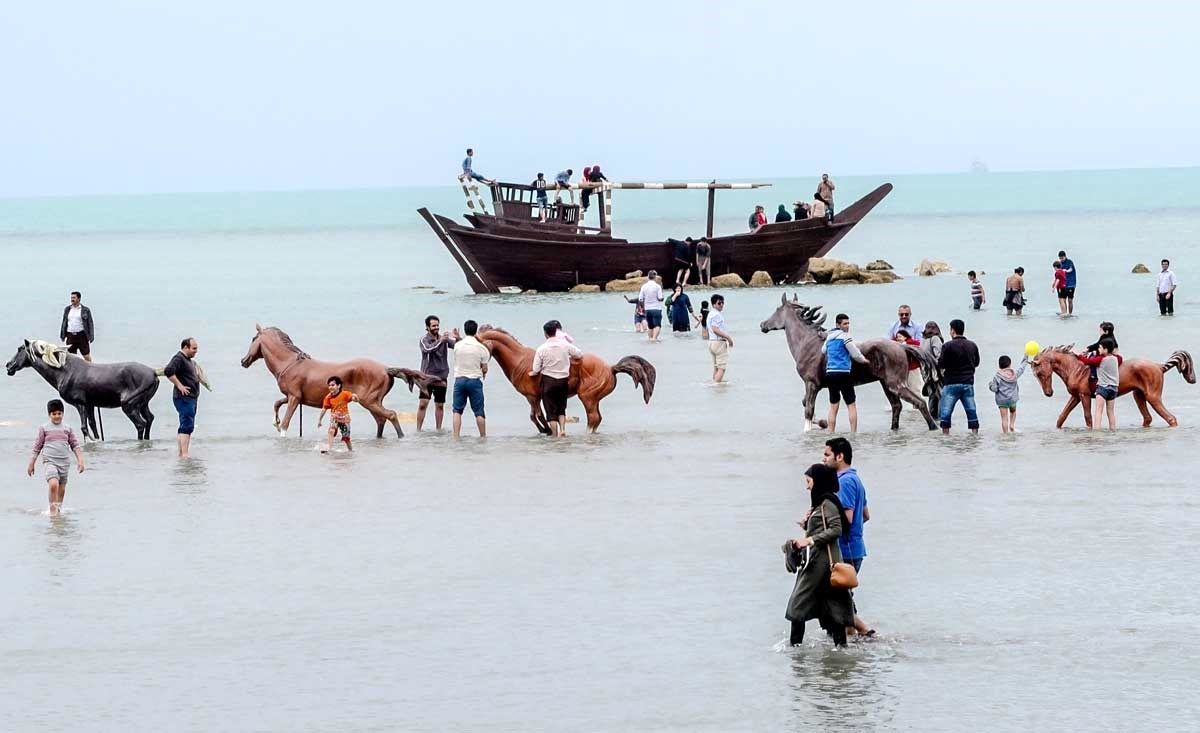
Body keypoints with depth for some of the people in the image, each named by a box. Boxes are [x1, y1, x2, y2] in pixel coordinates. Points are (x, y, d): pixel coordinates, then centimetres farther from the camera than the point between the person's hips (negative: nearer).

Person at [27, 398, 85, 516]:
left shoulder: (67, 429, 10)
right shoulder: (44, 429, 4)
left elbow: (76, 446, 13)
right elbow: (37, 447, 10)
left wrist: (80, 461, 3)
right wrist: (31, 464, 10)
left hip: (64, 462, 3)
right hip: (49, 461, -3)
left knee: (61, 489, 8)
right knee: (53, 484, -24)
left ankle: (59, 509, 24)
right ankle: (52, 509, -16)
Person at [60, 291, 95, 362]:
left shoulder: (85, 310, 1)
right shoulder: (67, 309, 11)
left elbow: (90, 324, 1)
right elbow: (64, 323, 16)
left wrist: (91, 337, -6)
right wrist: (62, 335, 12)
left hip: (81, 335, -3)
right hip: (70, 336, 3)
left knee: (87, 356, -2)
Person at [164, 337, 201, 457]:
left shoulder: (189, 360, 19)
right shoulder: (178, 358, -13)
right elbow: (168, 371, -28)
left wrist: (197, 377, 17)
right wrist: (179, 386, -25)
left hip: (192, 398, 11)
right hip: (184, 398, -11)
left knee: (185, 427, 14)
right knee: (187, 426, -16)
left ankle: (181, 454, 20)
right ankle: (184, 454, -20)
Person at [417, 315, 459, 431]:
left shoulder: (444, 338, 4)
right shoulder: (424, 339, -5)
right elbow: (428, 349, -25)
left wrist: (457, 339, -28)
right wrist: (440, 341, -38)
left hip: (441, 377, 3)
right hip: (427, 376, -3)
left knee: (440, 405, 9)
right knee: (423, 404, -11)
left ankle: (438, 429, 18)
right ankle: (418, 429, -7)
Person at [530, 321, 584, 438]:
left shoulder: (541, 349, -12)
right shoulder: (566, 345, -7)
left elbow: (536, 370, -9)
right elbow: (580, 355, 5)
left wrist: (532, 373, 13)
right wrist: (569, 358, 23)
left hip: (547, 381, -2)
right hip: (563, 380, 2)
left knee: (551, 410, 7)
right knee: (561, 409, 18)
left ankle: (555, 435, 7)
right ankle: (562, 429, 1)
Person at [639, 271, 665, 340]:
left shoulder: (644, 286, 0)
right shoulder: (657, 286, -9)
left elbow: (640, 298, 0)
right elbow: (660, 298, -12)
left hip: (647, 309, 4)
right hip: (656, 308, -4)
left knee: (650, 325, 15)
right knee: (657, 324, -4)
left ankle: (651, 337, 20)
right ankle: (654, 337, -19)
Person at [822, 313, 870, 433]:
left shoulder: (829, 337, 13)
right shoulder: (844, 336, -8)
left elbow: (823, 350, 30)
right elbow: (855, 354, -7)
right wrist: (863, 360, 12)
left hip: (830, 373, 6)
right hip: (843, 373, -6)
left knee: (833, 406, 10)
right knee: (851, 405, 1)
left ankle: (831, 433, 7)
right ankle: (854, 432, -4)